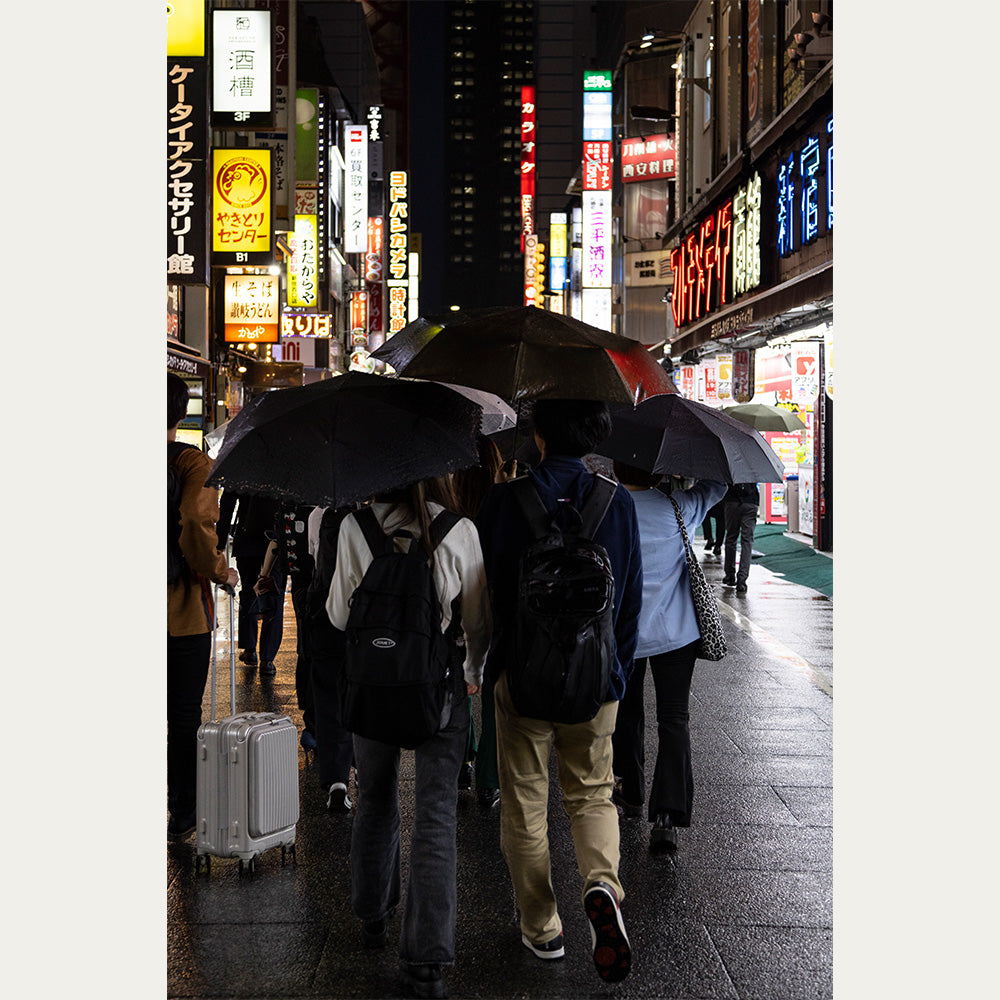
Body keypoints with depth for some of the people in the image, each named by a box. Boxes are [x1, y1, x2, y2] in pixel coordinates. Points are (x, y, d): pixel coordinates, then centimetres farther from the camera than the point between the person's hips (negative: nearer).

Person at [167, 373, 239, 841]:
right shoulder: (194, 464, -11)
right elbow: (196, 526, -23)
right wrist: (220, 572, -8)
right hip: (184, 612, -3)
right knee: (184, 717, 8)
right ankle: (182, 815, 15)